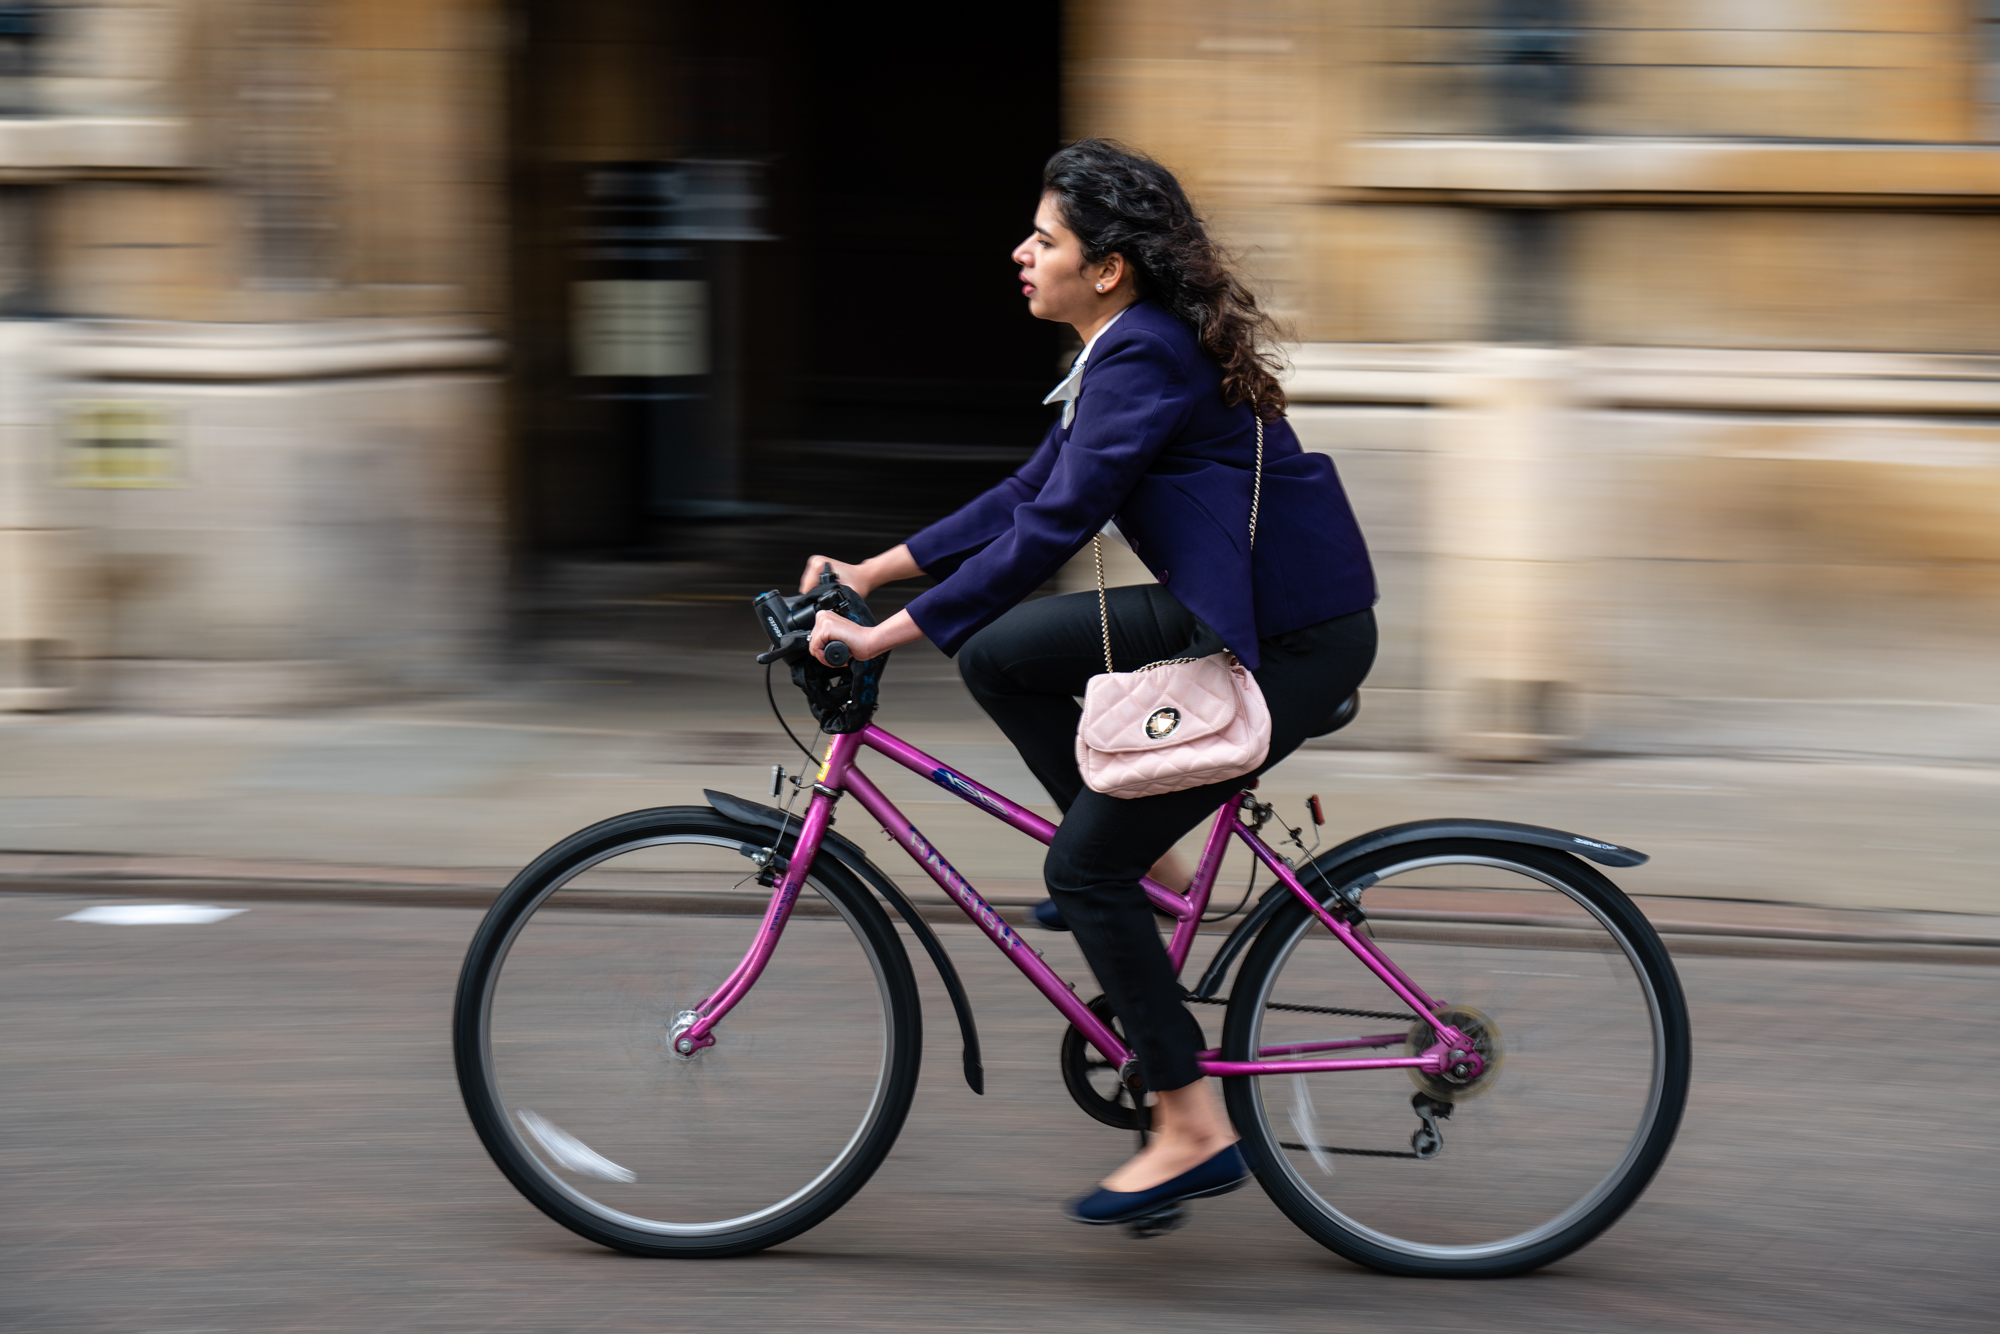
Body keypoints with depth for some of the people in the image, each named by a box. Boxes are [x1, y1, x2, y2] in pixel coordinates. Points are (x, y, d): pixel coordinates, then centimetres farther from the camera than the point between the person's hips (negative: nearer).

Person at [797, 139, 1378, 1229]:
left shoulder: (1144, 360, -19)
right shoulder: (1127, 346, 11)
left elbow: (1053, 527, -24)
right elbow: (1028, 495, 17)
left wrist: (889, 634, -23)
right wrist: (874, 570, 13)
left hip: (1293, 642, -10)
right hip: (1227, 613, 10)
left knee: (1083, 865, -6)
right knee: (999, 656, 7)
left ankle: (1193, 1134, -1)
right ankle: (1145, 877, 16)